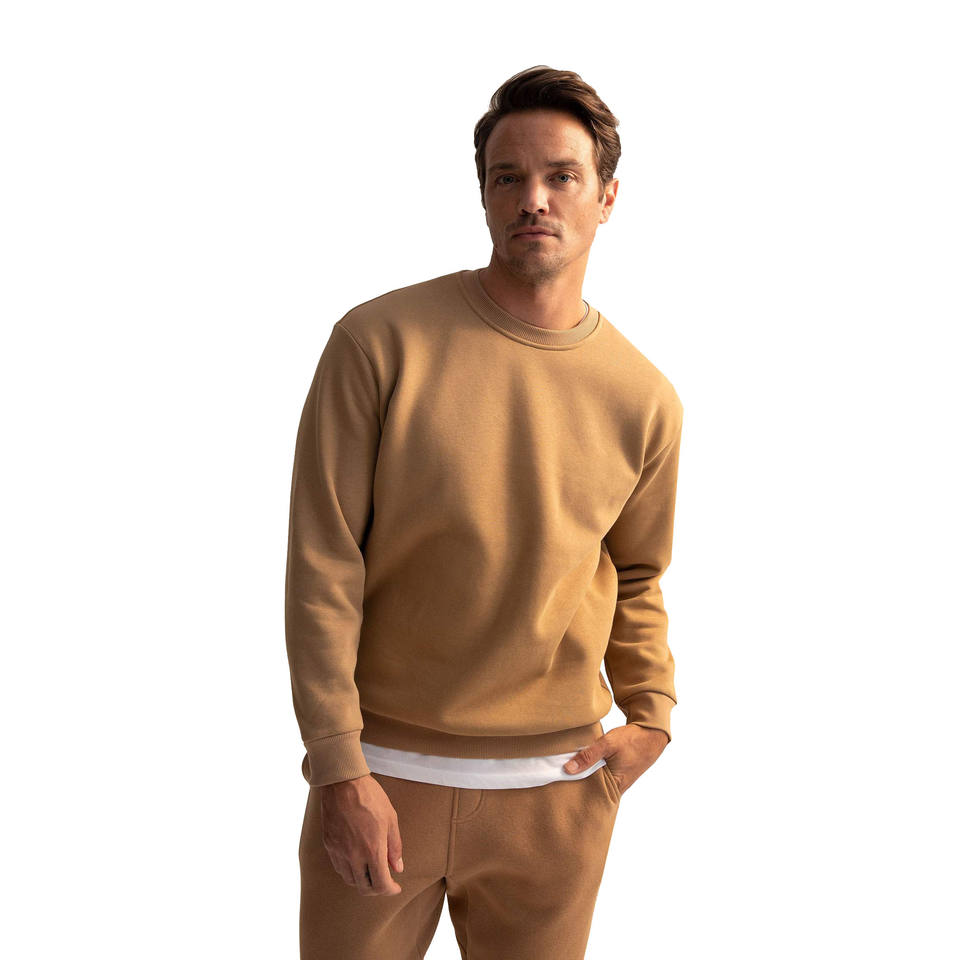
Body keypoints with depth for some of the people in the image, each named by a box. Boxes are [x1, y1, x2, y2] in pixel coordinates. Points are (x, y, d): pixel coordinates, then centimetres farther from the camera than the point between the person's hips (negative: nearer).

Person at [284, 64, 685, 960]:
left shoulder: (645, 399, 0)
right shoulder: (380, 341, -10)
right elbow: (322, 567, -9)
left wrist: (651, 716, 2)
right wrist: (339, 768, -11)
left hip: (556, 789, 2)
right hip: (381, 772, -2)